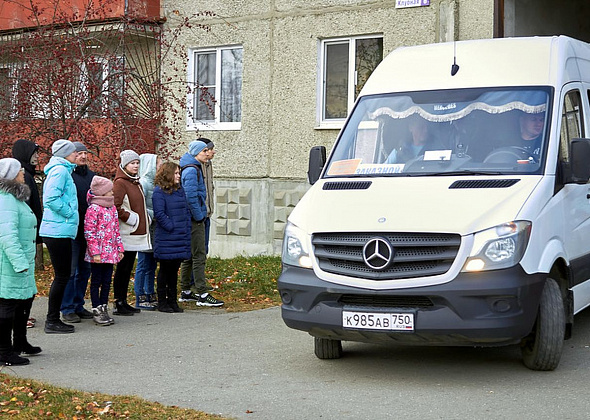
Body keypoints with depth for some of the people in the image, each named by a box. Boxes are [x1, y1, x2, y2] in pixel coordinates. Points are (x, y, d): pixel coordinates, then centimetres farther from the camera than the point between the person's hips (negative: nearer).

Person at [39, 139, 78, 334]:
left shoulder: (62, 170, 19)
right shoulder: (60, 170, -12)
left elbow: (50, 198, 23)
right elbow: (51, 199, -23)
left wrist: (71, 213, 16)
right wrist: (69, 212, -14)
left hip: (59, 232, 10)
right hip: (59, 231, -10)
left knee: (62, 276, 13)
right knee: (62, 276, -6)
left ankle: (53, 319, 18)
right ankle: (52, 321, 0)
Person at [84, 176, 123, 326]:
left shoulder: (112, 208, 12)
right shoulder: (93, 209, -12)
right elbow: (89, 232, -14)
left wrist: (119, 248, 15)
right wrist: (95, 252, -17)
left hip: (110, 252, 7)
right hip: (98, 254, -7)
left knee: (107, 281, 11)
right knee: (96, 281, 2)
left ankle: (103, 309, 19)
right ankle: (96, 311, 8)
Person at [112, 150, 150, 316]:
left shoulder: (136, 183, 18)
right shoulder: (120, 183, -10)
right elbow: (115, 207, -19)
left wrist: (145, 220, 15)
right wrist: (131, 218, -16)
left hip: (137, 233, 9)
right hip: (126, 233, -9)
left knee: (128, 268, 12)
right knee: (122, 268, -4)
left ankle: (123, 301, 18)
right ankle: (118, 304, 0)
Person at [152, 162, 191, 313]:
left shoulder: (180, 190, 14)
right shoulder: (159, 192, -9)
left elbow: (187, 211, 17)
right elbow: (159, 214, -16)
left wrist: (186, 230, 6)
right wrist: (172, 228, -16)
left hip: (180, 238, 7)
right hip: (166, 240, -7)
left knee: (174, 270, 12)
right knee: (165, 270, 2)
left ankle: (172, 300, 19)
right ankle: (162, 302, 10)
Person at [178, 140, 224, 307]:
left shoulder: (194, 169, 16)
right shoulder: (192, 170, -16)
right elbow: (191, 197, -22)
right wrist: (199, 217, -15)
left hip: (191, 219, 10)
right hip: (195, 220, -10)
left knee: (189, 255, 14)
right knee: (199, 256, -8)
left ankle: (185, 292, 21)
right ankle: (202, 295, -7)